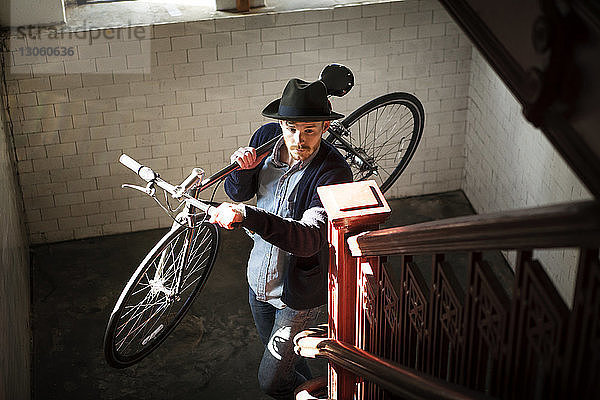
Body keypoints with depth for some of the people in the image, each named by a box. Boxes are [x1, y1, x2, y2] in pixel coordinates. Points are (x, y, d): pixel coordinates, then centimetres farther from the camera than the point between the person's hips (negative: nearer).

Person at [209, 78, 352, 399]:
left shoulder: (333, 173, -28)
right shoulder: (266, 138, -10)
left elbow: (308, 239, -41)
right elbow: (238, 194, 5)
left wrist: (247, 215, -55)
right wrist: (243, 169, -21)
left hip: (299, 292, -6)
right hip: (260, 280, 6)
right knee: (275, 350, 29)